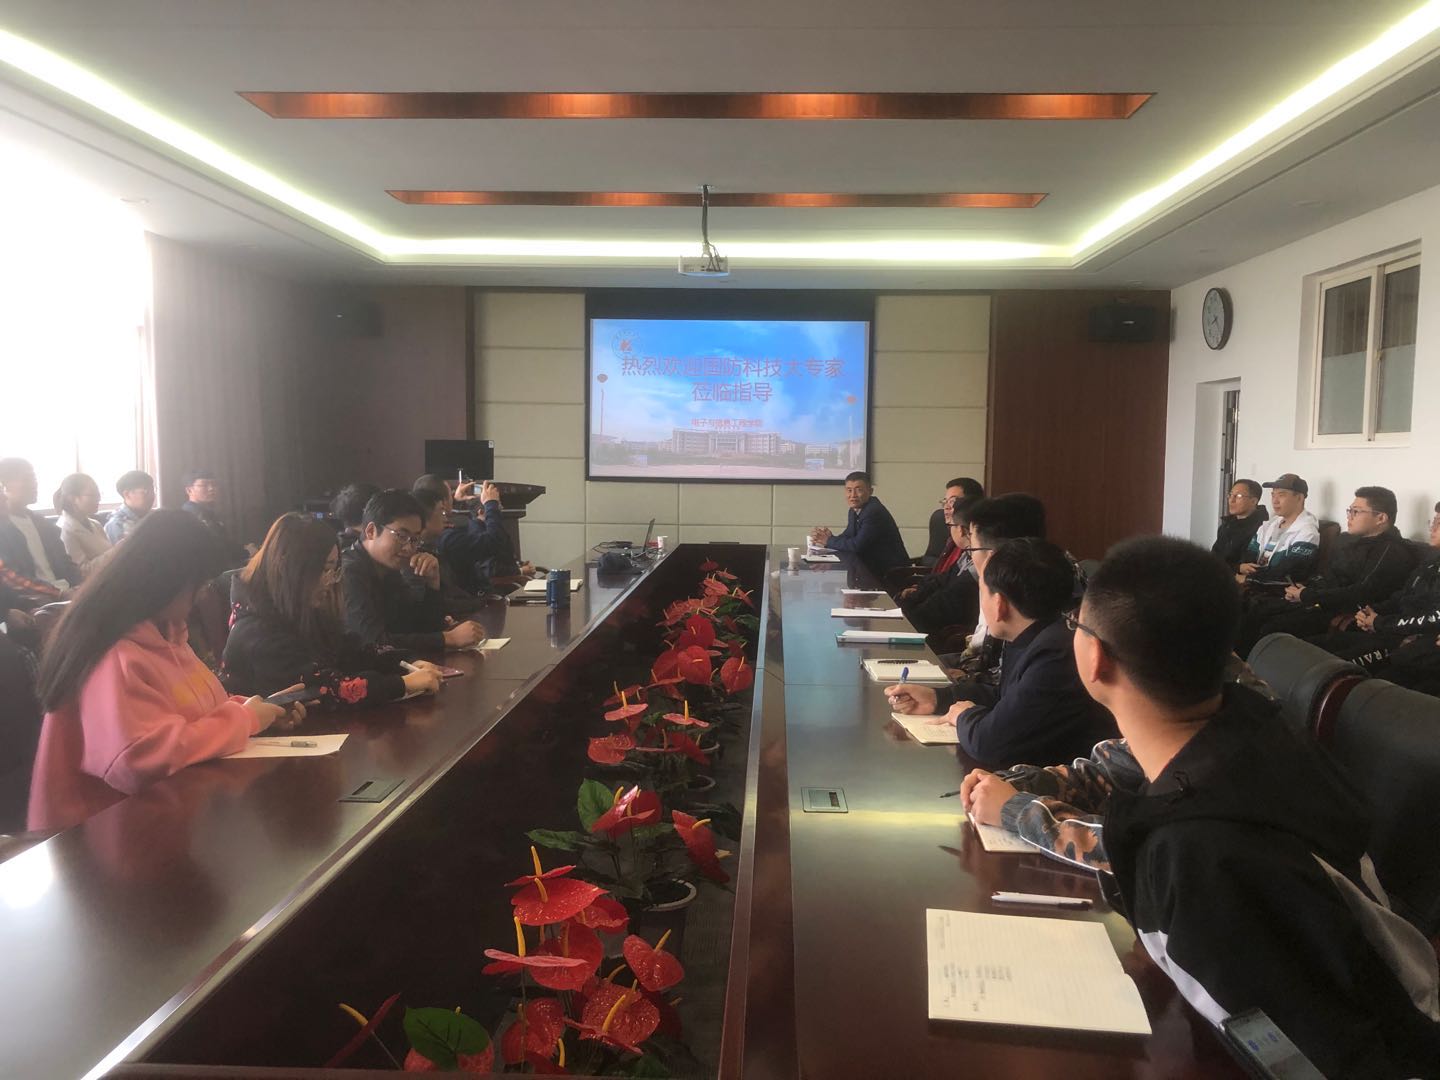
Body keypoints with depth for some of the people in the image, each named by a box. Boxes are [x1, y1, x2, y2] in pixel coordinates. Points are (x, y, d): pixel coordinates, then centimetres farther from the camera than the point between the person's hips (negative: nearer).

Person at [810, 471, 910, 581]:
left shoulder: (874, 511, -21)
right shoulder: (855, 510, 8)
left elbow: (857, 546, -24)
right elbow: (847, 537, 7)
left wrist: (828, 541, -13)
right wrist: (830, 537, -14)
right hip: (874, 568, 8)